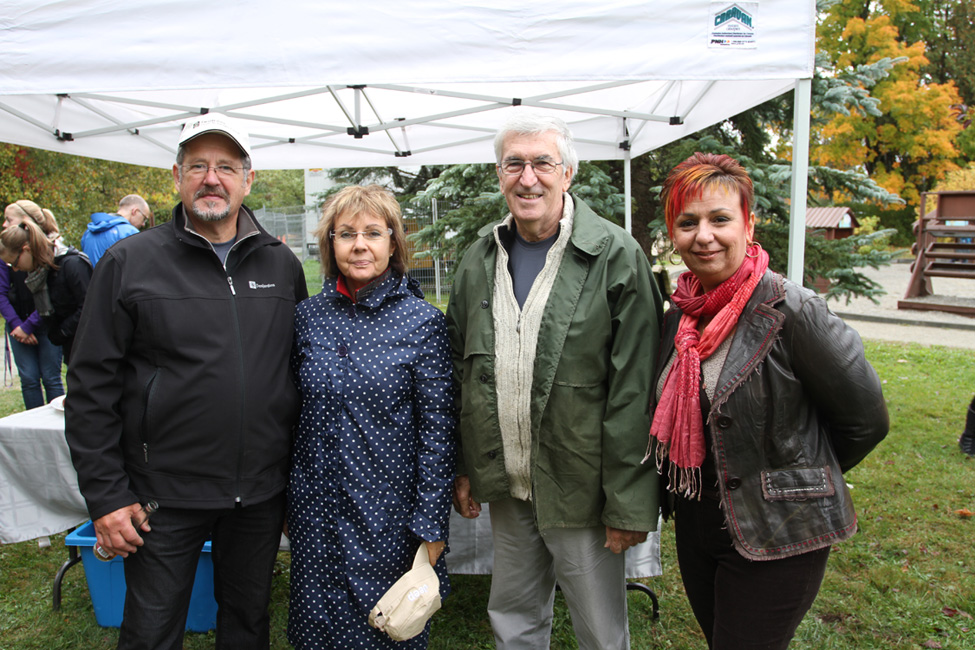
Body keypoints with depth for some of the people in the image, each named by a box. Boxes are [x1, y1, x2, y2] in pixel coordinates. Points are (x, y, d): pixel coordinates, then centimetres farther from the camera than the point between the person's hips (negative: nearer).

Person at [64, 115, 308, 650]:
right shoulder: (129, 263, -5)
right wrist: (104, 495, -7)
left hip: (262, 493, 3)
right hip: (165, 495, -2)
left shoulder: (282, 264, 3)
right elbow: (90, 388, -4)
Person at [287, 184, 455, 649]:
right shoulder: (308, 316, 1)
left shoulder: (423, 322, -10)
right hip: (316, 511, 3)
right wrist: (285, 503, 10)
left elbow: (438, 430, -10)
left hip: (389, 514, -3)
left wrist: (431, 526, -10)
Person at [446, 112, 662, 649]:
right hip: (505, 486, 5)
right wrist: (461, 468, 9)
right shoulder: (479, 260, 5)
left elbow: (633, 393, -14)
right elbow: (460, 372, 11)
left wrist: (629, 503, -13)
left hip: (580, 489, -4)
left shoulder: (616, 257, -12)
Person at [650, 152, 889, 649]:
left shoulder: (791, 311, -19)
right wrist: (682, 493, 11)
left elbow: (865, 419, -10)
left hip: (776, 537, -6)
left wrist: (802, 479, 1)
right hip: (695, 527, 7)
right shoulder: (679, 316, 1)